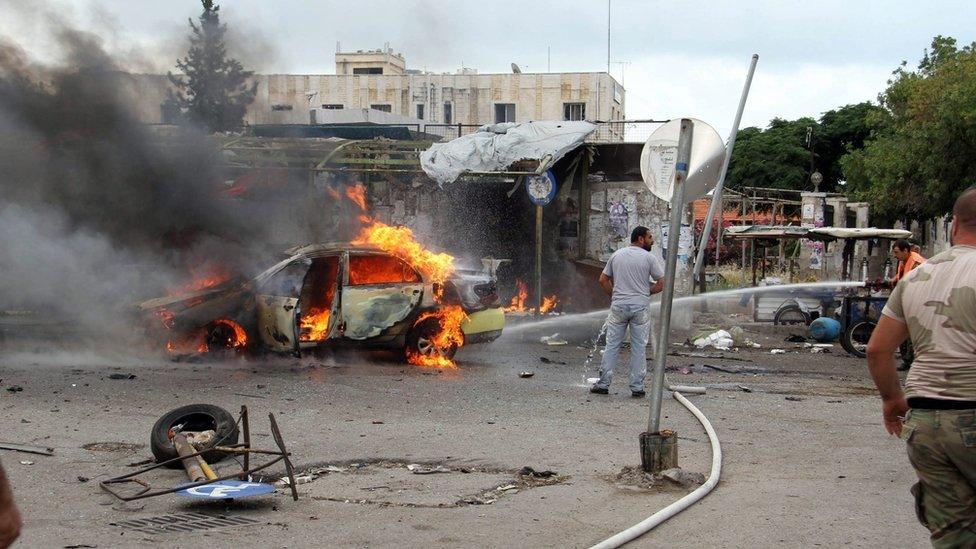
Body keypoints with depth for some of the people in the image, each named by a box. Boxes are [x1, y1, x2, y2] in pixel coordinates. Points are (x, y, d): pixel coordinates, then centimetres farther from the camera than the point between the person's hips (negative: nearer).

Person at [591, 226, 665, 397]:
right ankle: (637, 387, 7)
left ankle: (603, 384, 8)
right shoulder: (649, 257, -4)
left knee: (612, 345, 8)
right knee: (639, 348, 5)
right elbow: (661, 284, -6)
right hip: (640, 306, -3)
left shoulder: (617, 255, 7)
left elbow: (603, 280, 10)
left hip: (618, 305, 3)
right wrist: (645, 293, 8)